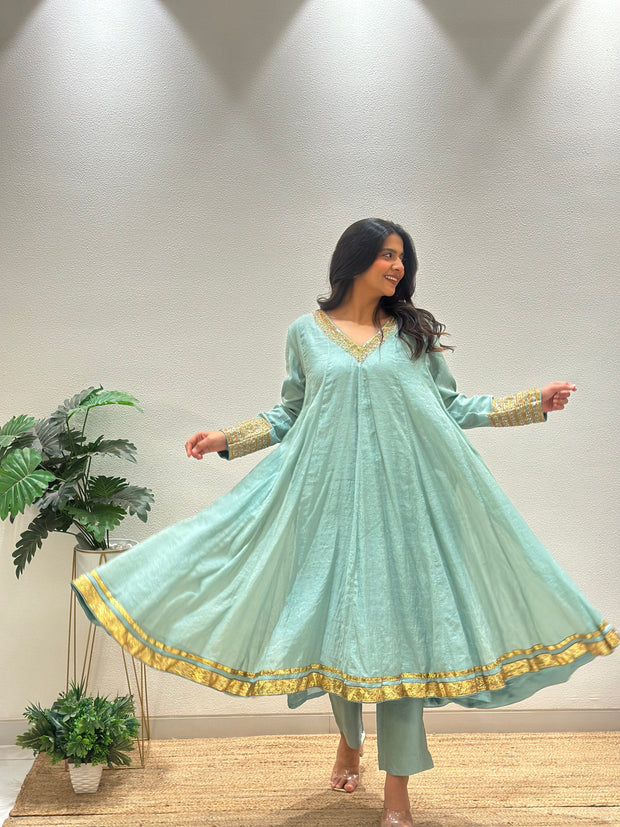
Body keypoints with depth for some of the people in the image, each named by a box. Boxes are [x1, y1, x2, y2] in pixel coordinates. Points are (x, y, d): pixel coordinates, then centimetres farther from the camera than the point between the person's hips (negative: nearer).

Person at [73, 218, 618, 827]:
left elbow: (451, 407, 12)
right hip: (330, 495, 0)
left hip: (401, 495, 0)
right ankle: (349, 739, 34)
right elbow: (290, 414, 13)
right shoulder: (307, 333, 9)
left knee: (399, 617, -3)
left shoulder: (412, 333, 10)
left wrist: (531, 403, 6)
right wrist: (228, 438, 4)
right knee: (335, 616, 5)